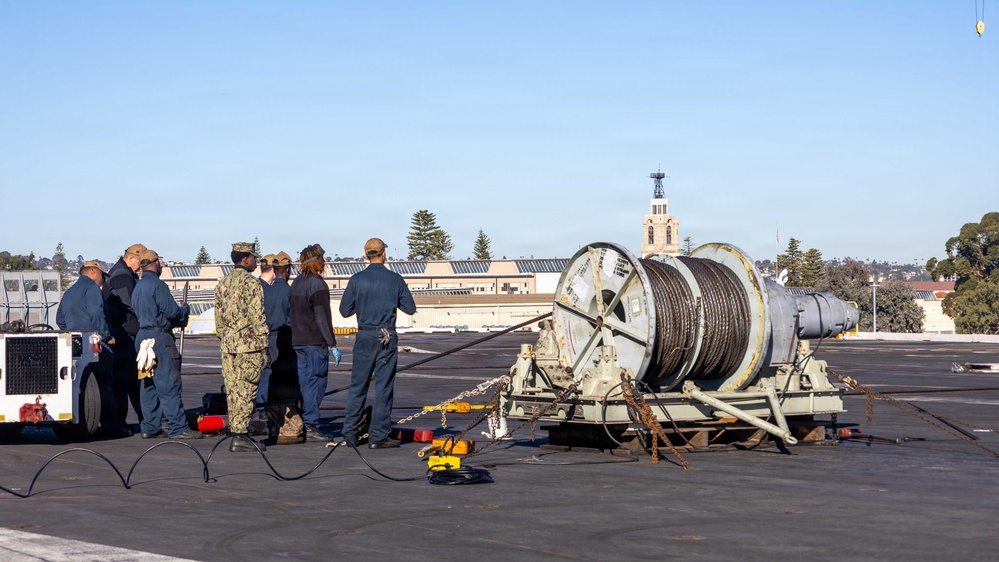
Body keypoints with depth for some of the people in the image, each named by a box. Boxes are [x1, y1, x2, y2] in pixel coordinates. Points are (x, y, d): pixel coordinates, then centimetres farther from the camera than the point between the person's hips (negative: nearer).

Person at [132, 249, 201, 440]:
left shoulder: (137, 287, 17)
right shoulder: (157, 285, -11)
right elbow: (171, 311, -17)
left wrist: (175, 321, 18)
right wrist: (185, 311, 5)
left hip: (142, 335, 9)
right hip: (158, 336, -9)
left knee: (148, 384, 10)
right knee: (169, 383, -9)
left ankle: (150, 427, 11)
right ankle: (178, 428, -11)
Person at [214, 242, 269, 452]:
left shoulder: (223, 283, 14)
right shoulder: (251, 282, -9)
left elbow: (219, 318, 17)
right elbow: (257, 317, -13)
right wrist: (264, 348, -10)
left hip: (228, 343, 7)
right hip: (249, 343, -7)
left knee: (232, 390, 9)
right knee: (245, 390, -7)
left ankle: (235, 432, 12)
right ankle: (239, 435, -9)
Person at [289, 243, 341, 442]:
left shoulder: (296, 283, 14)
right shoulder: (317, 284, -13)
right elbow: (322, 317, -17)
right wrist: (332, 344, -15)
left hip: (297, 341, 8)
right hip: (315, 342, -8)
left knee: (303, 382, 11)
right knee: (316, 382, -5)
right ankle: (310, 426, -8)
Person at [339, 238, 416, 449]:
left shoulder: (357, 280, -2)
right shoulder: (395, 279, -2)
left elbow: (345, 311, 3)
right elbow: (410, 308, 4)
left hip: (365, 337, 1)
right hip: (387, 337, -1)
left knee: (357, 386, 11)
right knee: (383, 387, 2)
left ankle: (350, 433, 12)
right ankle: (378, 437, 1)